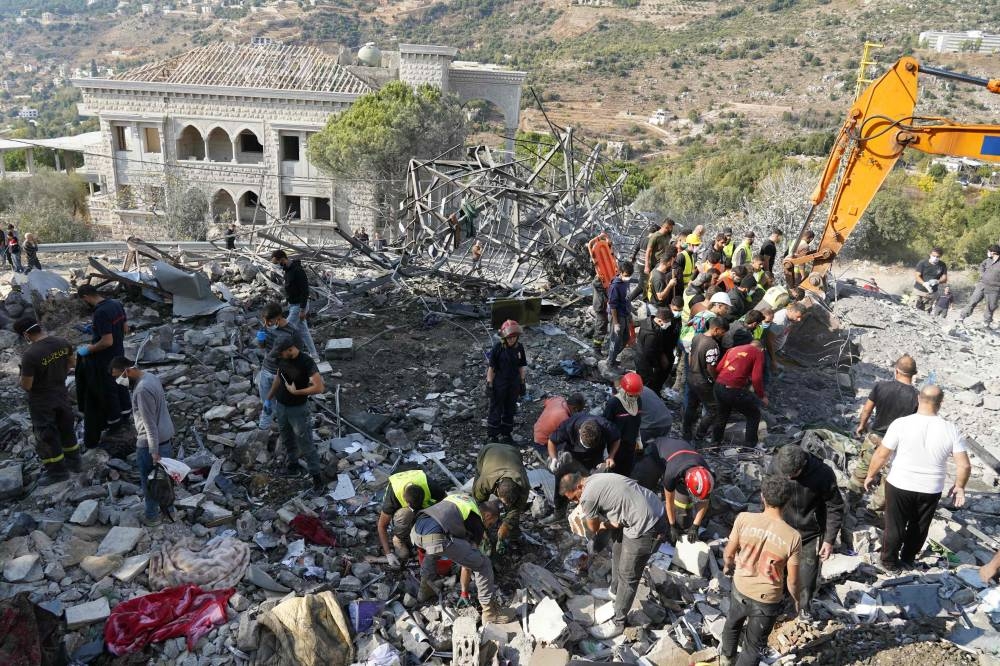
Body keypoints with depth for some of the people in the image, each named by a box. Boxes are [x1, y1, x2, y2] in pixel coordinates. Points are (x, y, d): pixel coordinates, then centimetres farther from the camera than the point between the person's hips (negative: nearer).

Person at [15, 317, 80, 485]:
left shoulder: (30, 355, -30)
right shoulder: (63, 343, -11)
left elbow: (26, 386, -22)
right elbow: (72, 363, 8)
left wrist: (23, 375, -2)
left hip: (41, 402, -6)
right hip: (62, 395, 6)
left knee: (46, 436, 12)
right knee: (66, 429, 23)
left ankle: (57, 471, 25)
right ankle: (74, 461, 38)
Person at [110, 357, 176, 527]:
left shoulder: (142, 390, -27)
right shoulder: (151, 377, 3)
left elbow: (150, 424, -25)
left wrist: (154, 451, -22)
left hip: (150, 443, -9)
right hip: (166, 437, 9)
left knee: (149, 481, 9)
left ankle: (152, 516, 24)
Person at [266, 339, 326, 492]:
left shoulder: (307, 362, -25)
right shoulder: (282, 359, -6)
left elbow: (319, 387, -28)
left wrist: (296, 392, -24)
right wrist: (269, 398, 20)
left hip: (298, 409, -6)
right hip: (280, 405, 6)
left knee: (306, 444, 0)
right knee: (287, 440, 22)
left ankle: (317, 476, 10)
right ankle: (292, 465, 42)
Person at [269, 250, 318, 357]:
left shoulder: (298, 271, -24)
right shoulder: (288, 269, 6)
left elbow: (305, 291, -24)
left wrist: (303, 310, -24)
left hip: (298, 306, -10)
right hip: (293, 305, 10)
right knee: (303, 331, 15)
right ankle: (314, 355, 23)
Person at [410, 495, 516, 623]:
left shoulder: (465, 499, 33)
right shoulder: (477, 520, 15)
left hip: (415, 531, 7)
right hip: (437, 538, -7)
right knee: (483, 564, 8)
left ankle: (425, 592, 48)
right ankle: (490, 613, 14)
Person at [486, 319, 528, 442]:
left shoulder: (520, 347, -3)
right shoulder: (498, 348, -16)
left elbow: (521, 366, 7)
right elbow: (491, 367, -11)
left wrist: (523, 382, 9)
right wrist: (489, 385, -12)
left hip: (514, 385, 4)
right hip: (499, 385, -4)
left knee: (510, 410, 16)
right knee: (495, 410, 6)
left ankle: (506, 434, 33)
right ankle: (492, 436, 20)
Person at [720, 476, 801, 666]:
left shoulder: (744, 519, -21)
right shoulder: (793, 537, -24)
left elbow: (728, 553, -7)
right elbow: (792, 580, -13)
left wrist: (728, 566, 16)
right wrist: (796, 600, 8)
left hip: (740, 590, 3)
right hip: (768, 600, -3)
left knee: (732, 624, 33)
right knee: (754, 646, 21)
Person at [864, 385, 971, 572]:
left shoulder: (901, 424, -18)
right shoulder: (951, 430, -11)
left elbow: (881, 455, -12)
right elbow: (965, 466, -10)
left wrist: (871, 475, 3)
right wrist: (959, 487, 8)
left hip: (899, 486, -2)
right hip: (931, 490, 2)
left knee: (894, 526, 16)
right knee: (919, 527, 23)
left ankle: (890, 562, 32)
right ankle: (908, 559, 41)